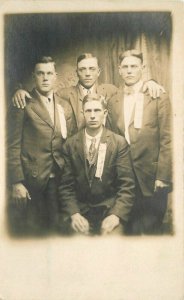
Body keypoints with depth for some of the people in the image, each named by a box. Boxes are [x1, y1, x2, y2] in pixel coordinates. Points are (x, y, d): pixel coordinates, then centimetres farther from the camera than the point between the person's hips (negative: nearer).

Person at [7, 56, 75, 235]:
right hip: (31, 180, -4)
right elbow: (13, 147, -8)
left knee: (56, 227, 9)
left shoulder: (65, 107, 11)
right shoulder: (23, 105, -5)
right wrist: (16, 183, -13)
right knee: (30, 229, 5)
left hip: (59, 179, 4)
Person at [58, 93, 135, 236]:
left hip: (109, 209, -1)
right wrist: (74, 213, -14)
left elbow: (127, 185, -3)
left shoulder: (120, 143, 0)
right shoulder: (70, 144, 3)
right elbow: (66, 185, 3)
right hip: (79, 210, 1)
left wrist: (116, 215, -17)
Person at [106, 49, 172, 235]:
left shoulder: (159, 98, -4)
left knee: (151, 229, 6)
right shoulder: (113, 101, 7)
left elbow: (166, 140, -7)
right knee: (129, 228, 13)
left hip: (151, 177, -3)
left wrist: (162, 177, -11)